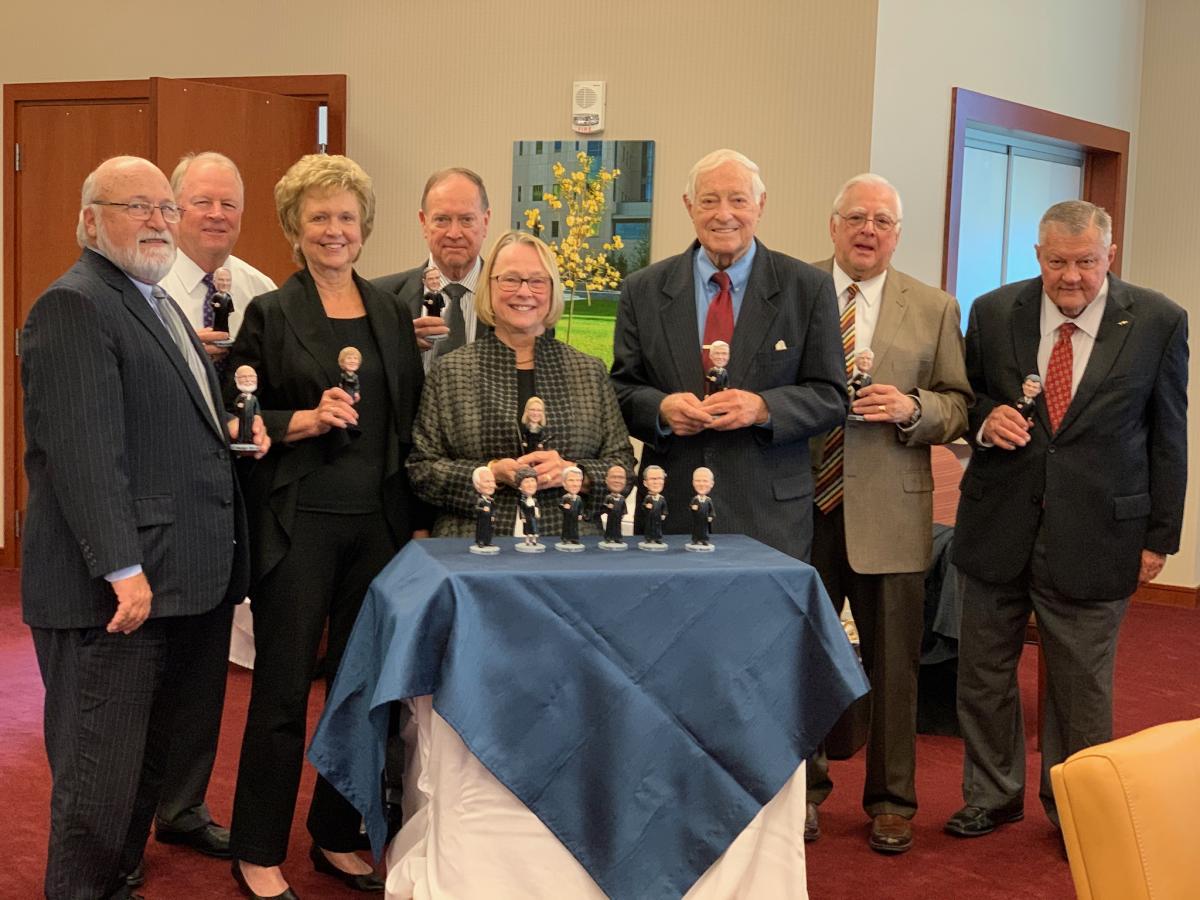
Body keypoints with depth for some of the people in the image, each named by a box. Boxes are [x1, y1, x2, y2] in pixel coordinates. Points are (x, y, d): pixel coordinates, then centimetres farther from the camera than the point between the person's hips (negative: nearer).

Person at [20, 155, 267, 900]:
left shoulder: (159, 303, 19)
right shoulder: (73, 307, -12)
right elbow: (84, 450, -20)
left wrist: (236, 431, 9)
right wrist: (122, 570, -24)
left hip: (184, 583, 10)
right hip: (117, 587, -9)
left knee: (150, 751, 18)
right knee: (102, 763, 1)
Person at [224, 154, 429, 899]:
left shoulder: (392, 313, 10)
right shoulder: (270, 314, -3)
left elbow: (410, 420, 11)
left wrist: (419, 521, 8)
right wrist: (305, 420, -20)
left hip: (379, 522, 4)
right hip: (299, 523, -4)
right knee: (283, 690, 2)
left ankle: (337, 838, 26)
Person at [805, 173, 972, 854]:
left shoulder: (935, 309, 5)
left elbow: (961, 404, 3)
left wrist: (912, 409, -15)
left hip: (890, 513, 0)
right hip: (801, 506, 0)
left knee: (894, 663, 8)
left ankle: (892, 800, 25)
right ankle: (805, 787, 30)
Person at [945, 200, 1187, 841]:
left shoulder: (1158, 322, -4)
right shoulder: (993, 313, 0)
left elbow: (1168, 437, 1)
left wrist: (1159, 536, 0)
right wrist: (984, 420, -12)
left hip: (1094, 536, -2)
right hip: (997, 527, 2)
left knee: (1081, 685, 8)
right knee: (983, 673, 12)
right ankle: (992, 795, 31)